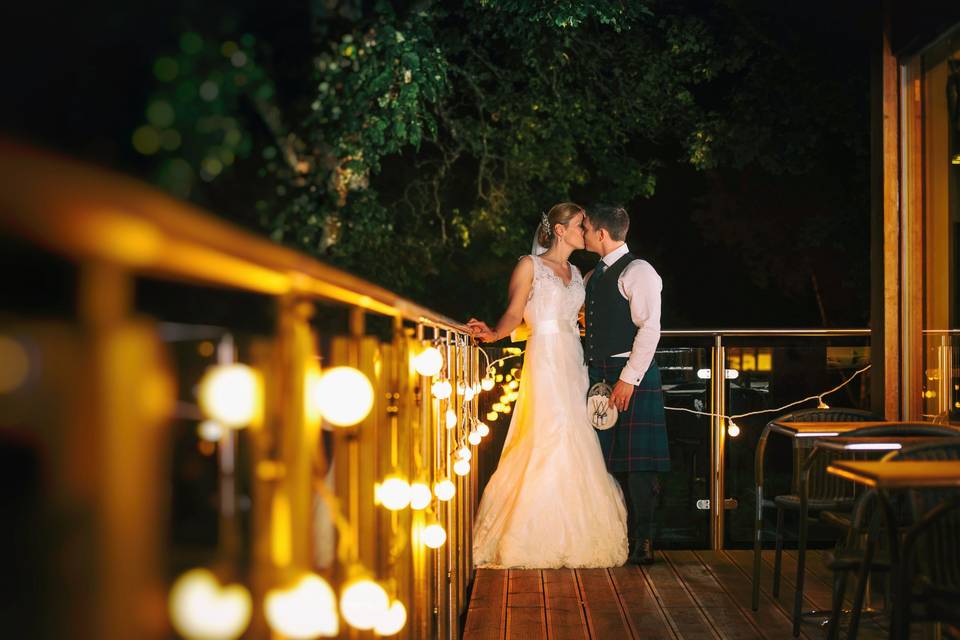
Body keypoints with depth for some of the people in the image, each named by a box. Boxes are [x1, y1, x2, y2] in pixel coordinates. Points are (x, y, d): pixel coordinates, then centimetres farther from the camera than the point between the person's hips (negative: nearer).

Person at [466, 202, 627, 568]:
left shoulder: (576, 273, 21)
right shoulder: (530, 266, 3)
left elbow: (579, 318, 17)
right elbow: (514, 313, -5)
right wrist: (494, 333, -23)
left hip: (573, 363, 6)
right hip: (545, 361, -6)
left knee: (576, 447, 0)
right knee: (548, 443, -14)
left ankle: (571, 536, 5)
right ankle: (535, 536, -8)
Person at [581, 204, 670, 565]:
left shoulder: (638, 272, -8)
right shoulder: (593, 276, 18)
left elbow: (649, 329, -16)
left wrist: (628, 378, -19)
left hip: (631, 375, -8)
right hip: (599, 373, 8)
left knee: (636, 462, -6)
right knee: (610, 461, 9)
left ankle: (642, 542, 0)